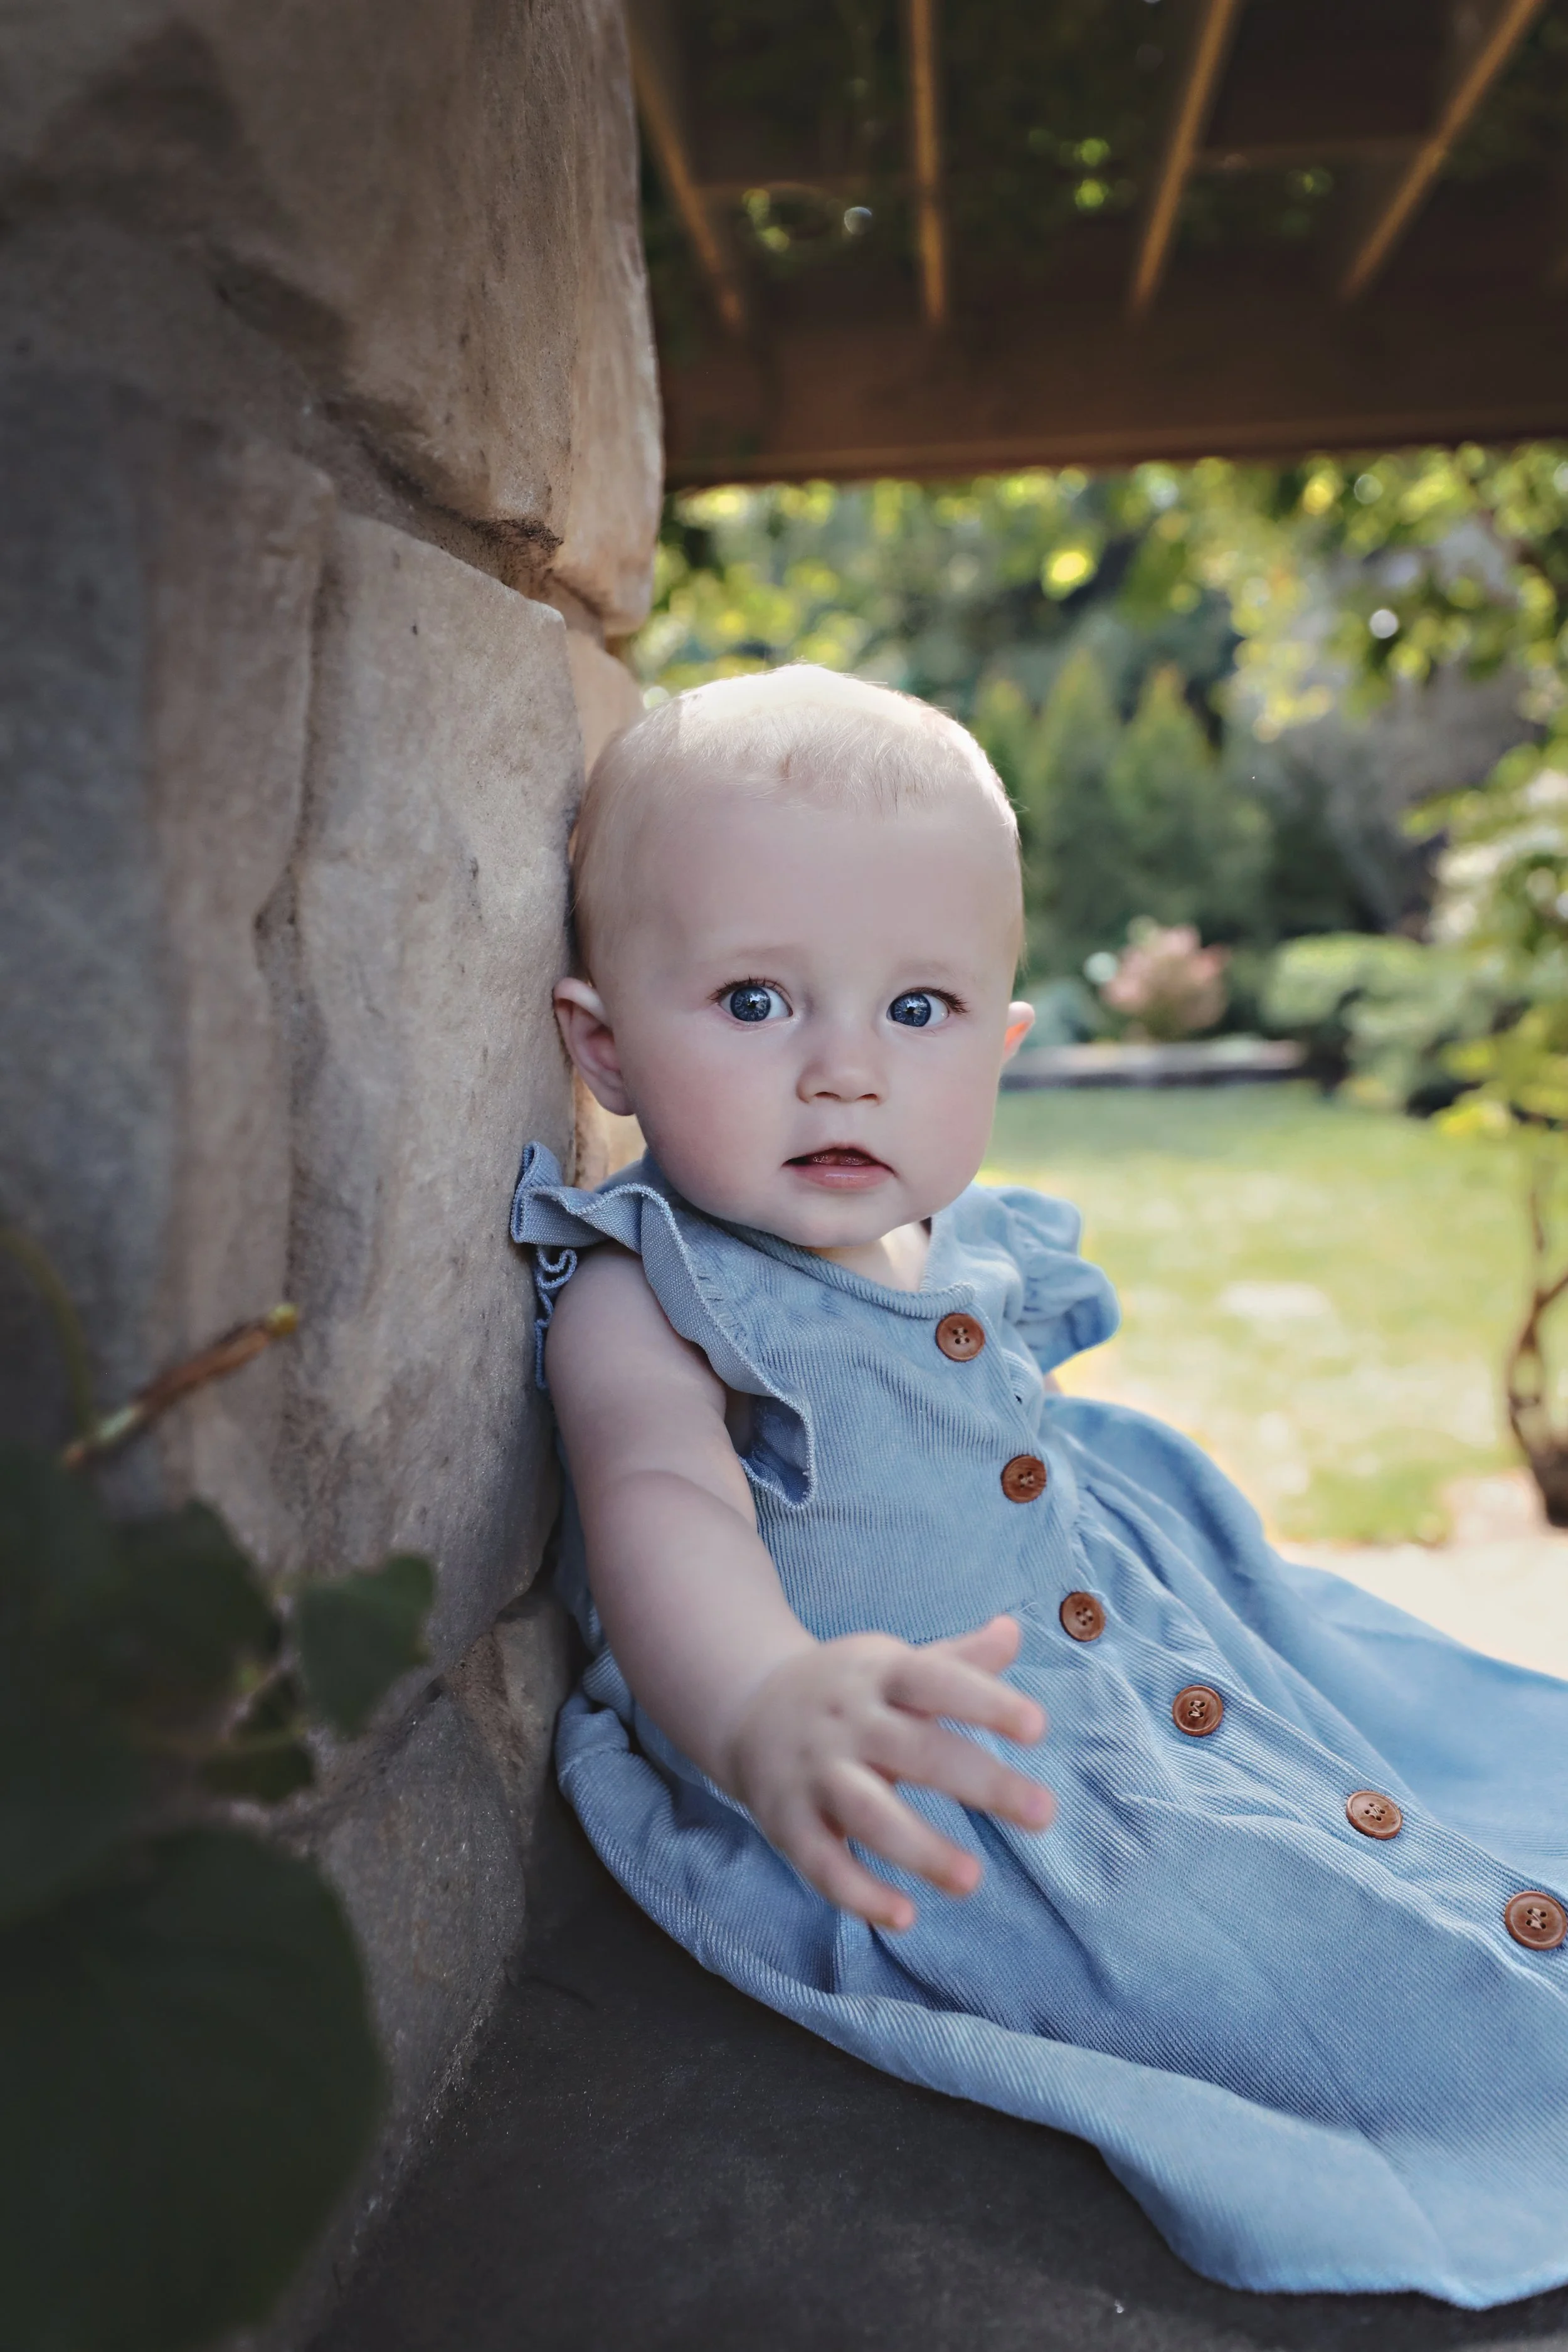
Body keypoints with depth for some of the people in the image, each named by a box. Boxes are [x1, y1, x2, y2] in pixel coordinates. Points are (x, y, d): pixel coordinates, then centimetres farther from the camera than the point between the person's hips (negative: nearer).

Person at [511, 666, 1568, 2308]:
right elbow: (665, 1509, -37)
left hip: (1168, 1685, 8)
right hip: (916, 1805, -8)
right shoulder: (645, 1299, -18)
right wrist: (768, 1709, -56)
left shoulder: (987, 1259, 5)